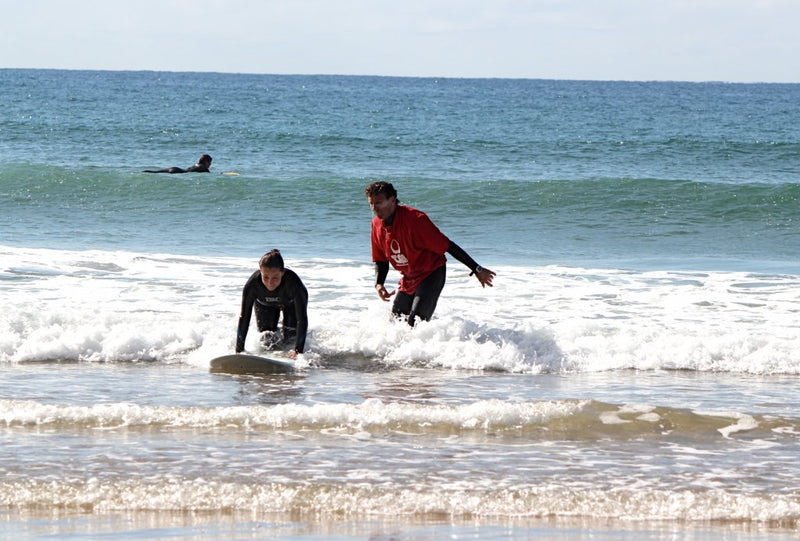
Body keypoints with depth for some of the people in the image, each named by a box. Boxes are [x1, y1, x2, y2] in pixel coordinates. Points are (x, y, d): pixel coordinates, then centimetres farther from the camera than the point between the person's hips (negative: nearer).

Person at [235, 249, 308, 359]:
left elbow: (302, 318, -38)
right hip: (265, 304, 1)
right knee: (268, 341, -4)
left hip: (290, 304, -1)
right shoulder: (253, 284, -41)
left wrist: (298, 351, -40)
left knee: (291, 338, -6)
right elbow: (244, 317, -33)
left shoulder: (293, 283, -45)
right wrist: (239, 350, -34)